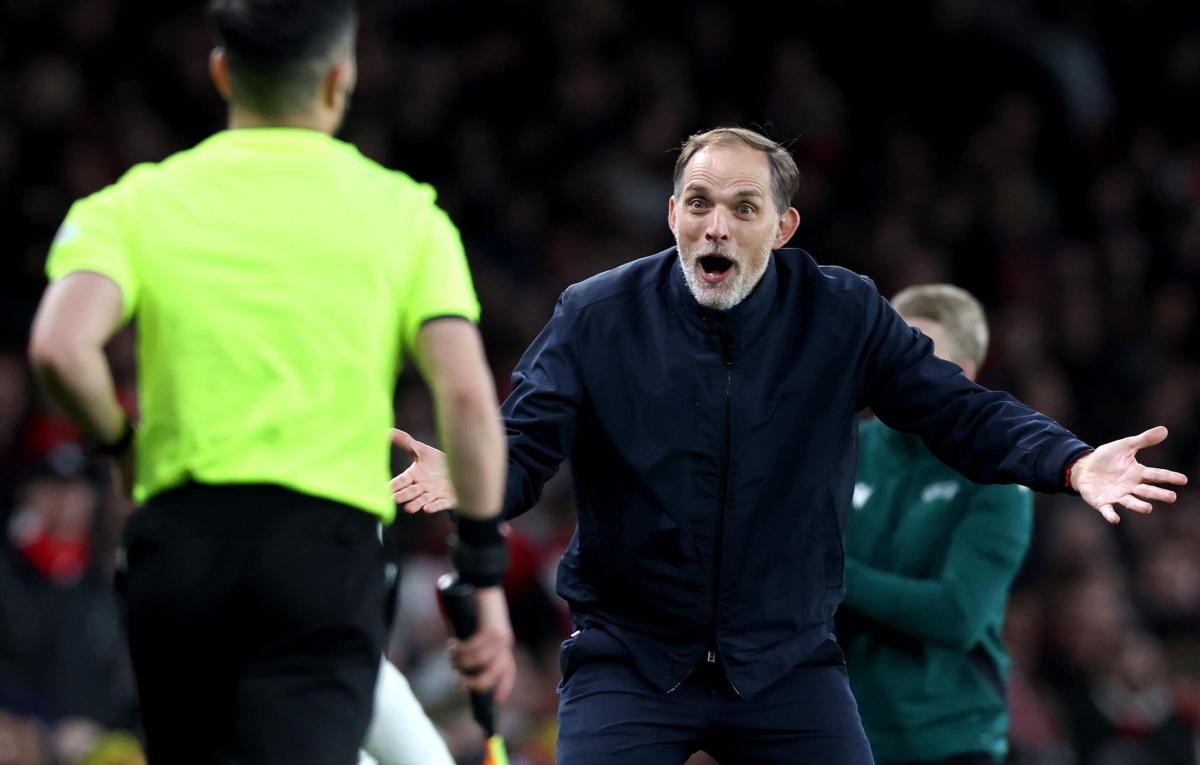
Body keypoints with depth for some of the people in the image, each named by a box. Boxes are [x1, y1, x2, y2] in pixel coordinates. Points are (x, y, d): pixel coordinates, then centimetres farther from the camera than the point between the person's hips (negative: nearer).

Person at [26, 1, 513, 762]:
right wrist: (484, 571, 2)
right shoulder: (402, 213, 6)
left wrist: (122, 442, 8)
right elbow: (466, 392, -4)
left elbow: (60, 347, -11)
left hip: (179, 536, 2)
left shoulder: (139, 202, 6)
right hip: (329, 546, -2)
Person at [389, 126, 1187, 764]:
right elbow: (524, 447, -9)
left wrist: (1071, 462, -20)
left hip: (788, 665, 1)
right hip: (628, 659, -1)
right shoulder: (597, 317, -5)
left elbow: (958, 411, -2)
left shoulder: (844, 315, -3)